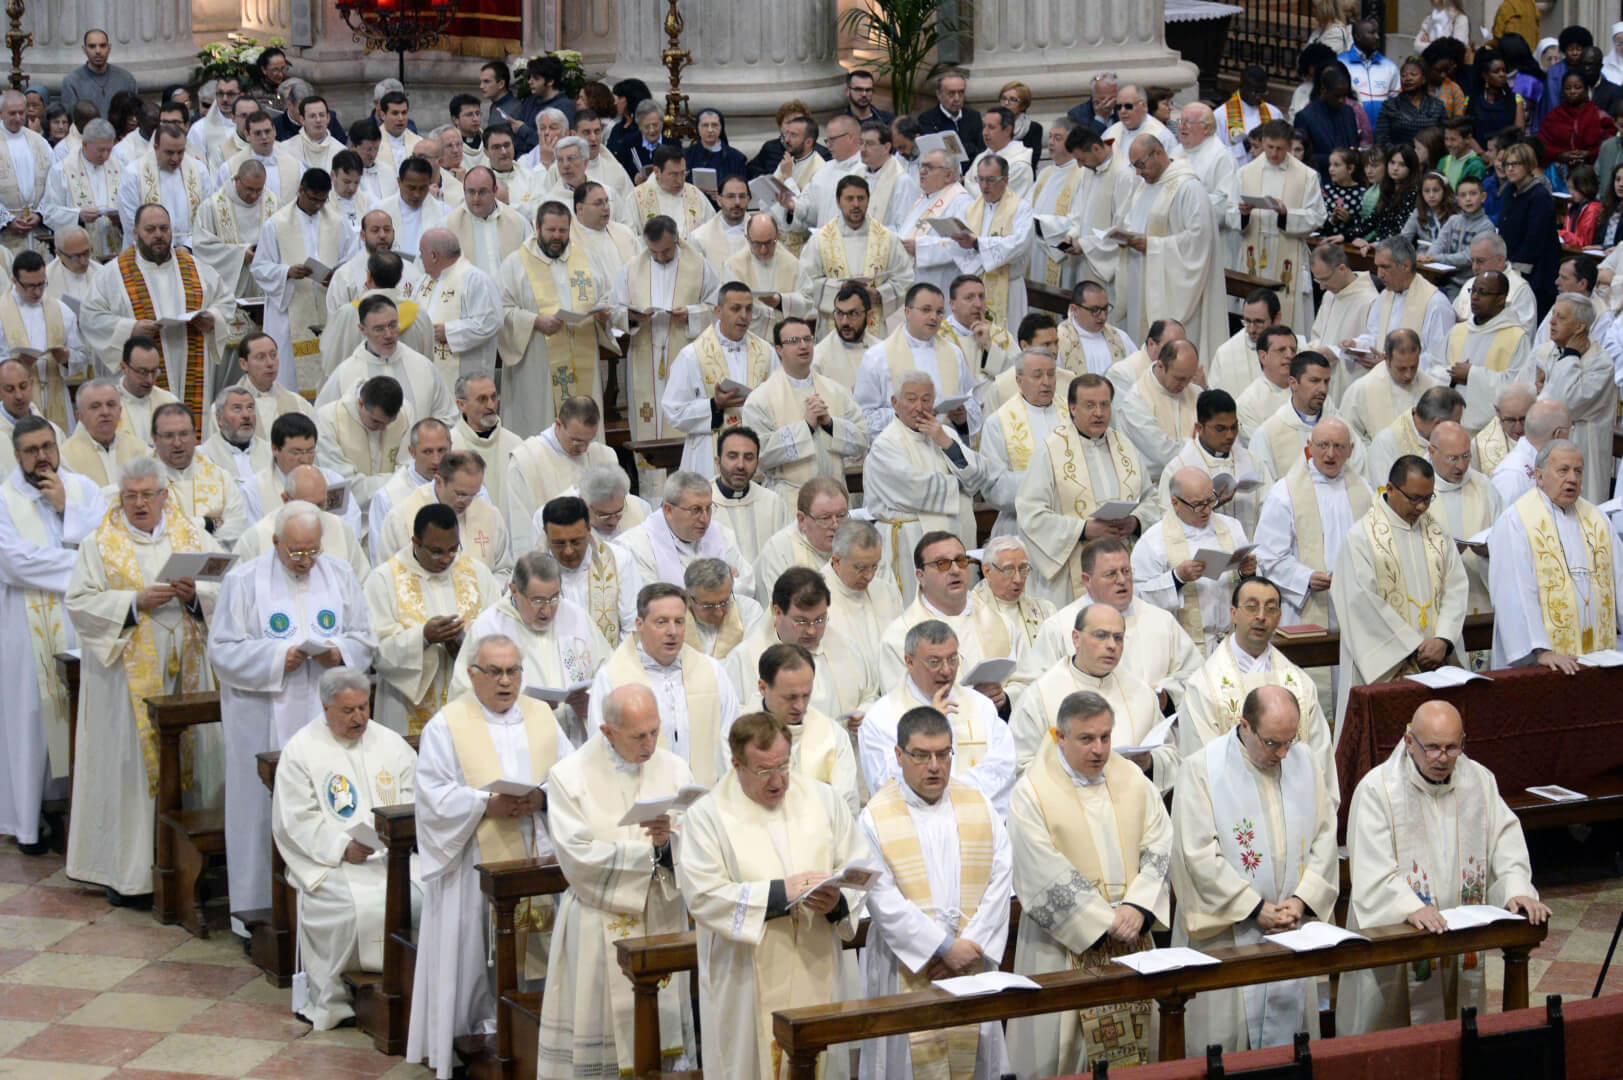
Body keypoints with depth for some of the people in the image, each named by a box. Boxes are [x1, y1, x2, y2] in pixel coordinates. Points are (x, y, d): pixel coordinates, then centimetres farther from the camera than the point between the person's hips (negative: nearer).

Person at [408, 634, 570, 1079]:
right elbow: (434, 795, -7)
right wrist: (487, 806, -19)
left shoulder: (542, 716, 13)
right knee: (473, 954, -3)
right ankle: (469, 1041, 4)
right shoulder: (447, 724, 1)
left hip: (536, 859, 3)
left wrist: (542, 798, -13)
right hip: (473, 863, -3)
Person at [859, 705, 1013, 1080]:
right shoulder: (877, 817, -4)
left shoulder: (979, 807, 8)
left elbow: (1001, 879, 2)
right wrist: (943, 947, -15)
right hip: (908, 968, -3)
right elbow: (883, 899, -11)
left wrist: (973, 943, -10)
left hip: (973, 964, 3)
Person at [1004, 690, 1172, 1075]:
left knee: (1134, 1049, 7)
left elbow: (1159, 847, 3)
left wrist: (1138, 906, -13)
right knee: (1062, 1051, -1)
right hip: (1065, 946, -4)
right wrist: (1106, 922, -16)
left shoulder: (1133, 780, 7)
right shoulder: (1032, 793, -9)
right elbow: (1048, 877, -14)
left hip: (1132, 940, 4)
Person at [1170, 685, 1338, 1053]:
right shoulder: (1201, 770, -10)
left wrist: (1303, 899, -6)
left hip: (1294, 928, 5)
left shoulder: (1303, 761, 6)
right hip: (1225, 933, -4)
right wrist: (1255, 908, -15)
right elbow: (1199, 856, -14)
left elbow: (1325, 836, 7)